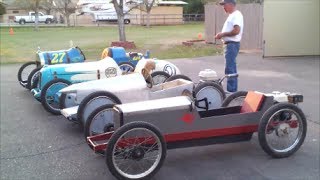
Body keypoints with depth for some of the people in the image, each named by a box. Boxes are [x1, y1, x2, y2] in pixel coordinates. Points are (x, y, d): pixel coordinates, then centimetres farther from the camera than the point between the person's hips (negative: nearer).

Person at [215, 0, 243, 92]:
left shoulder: (236, 15, -13)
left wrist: (223, 34, -16)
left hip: (232, 44, -11)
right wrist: (221, 35, 7)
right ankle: (233, 90, 22)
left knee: (230, 69, -10)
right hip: (228, 44, 11)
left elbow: (236, 31, -23)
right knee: (232, 68, 14)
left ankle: (231, 91, -7)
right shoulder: (231, 15, 18)